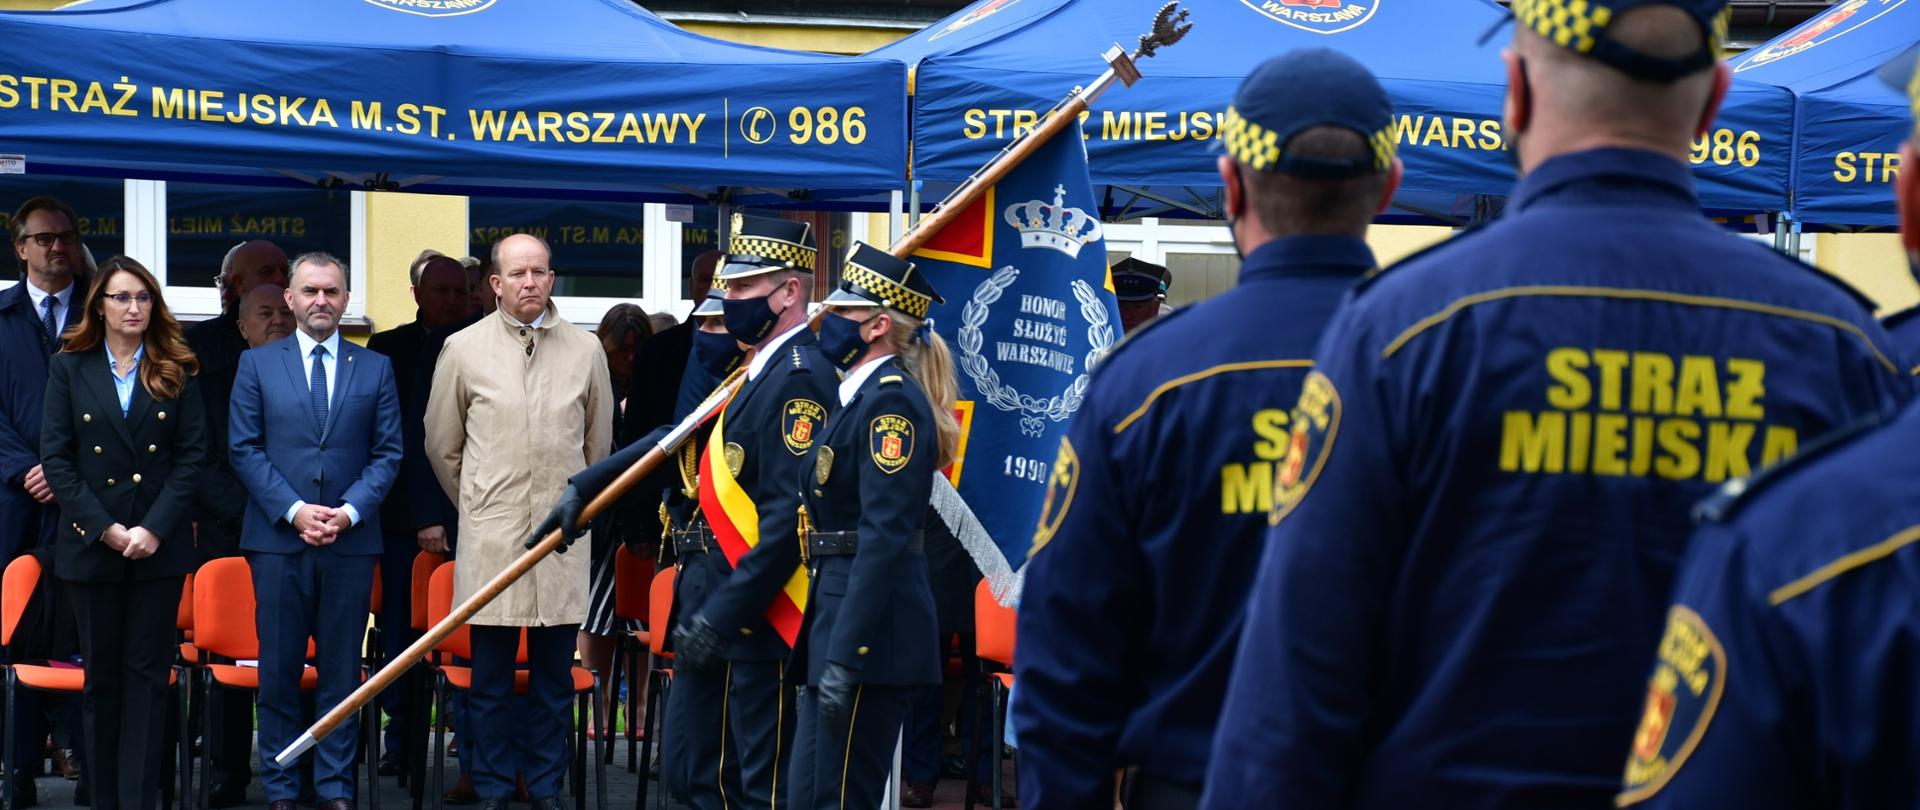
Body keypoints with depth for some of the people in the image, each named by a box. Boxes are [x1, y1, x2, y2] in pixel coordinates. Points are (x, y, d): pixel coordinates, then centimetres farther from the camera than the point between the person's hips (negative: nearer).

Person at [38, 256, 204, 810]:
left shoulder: (176, 373, 6)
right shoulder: (69, 369, 5)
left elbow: (192, 454, 0)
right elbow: (55, 457, -1)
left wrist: (155, 529, -11)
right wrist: (104, 528, -10)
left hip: (160, 546, 0)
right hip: (90, 545, 0)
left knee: (148, 673, 0)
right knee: (102, 675, 5)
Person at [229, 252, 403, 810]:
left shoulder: (375, 368, 10)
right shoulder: (257, 364, 7)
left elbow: (388, 452, 6)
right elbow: (244, 448, 2)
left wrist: (350, 512, -9)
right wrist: (293, 510, -9)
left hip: (351, 541, 1)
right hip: (277, 538, -1)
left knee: (343, 670, 3)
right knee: (278, 670, 2)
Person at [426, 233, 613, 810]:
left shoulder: (586, 350, 5)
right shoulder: (463, 349, 1)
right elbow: (442, 446, 12)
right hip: (490, 537, -1)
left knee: (554, 676, 6)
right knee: (490, 679, 2)